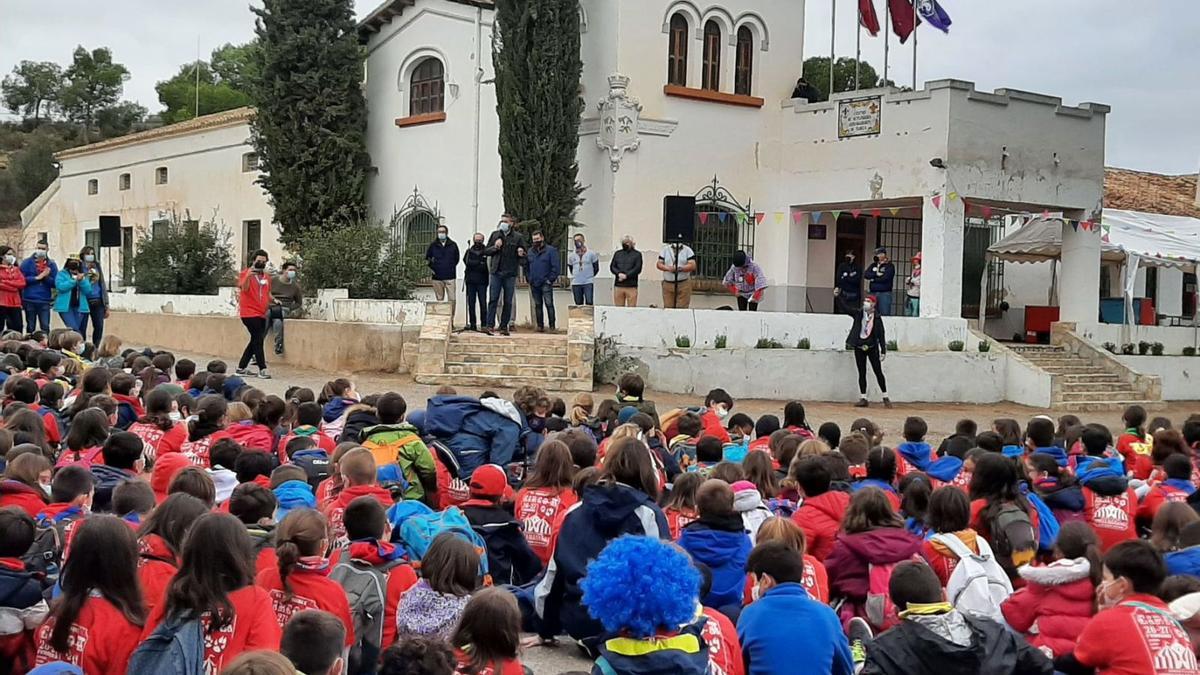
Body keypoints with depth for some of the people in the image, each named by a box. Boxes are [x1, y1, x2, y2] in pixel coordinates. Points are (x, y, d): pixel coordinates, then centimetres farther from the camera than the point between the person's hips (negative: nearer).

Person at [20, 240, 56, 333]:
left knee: (45, 327, -4)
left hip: (45, 301, 1)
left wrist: (46, 277, -14)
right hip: (29, 300, -1)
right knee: (30, 327, 7)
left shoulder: (52, 265, 8)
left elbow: (55, 283, 3)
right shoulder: (27, 262, 2)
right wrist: (37, 278, -12)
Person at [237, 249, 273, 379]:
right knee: (258, 340, -10)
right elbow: (244, 288, -21)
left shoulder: (267, 276, 13)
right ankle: (262, 369, -7)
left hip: (261, 313, 7)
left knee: (255, 340, 11)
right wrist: (248, 276, -36)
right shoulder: (246, 273, -6)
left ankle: (241, 367, 20)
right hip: (249, 313, -7)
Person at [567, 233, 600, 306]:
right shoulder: (571, 256, 9)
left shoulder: (591, 253, 2)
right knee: (578, 304, 5)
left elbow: (596, 268, 9)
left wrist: (589, 276, 9)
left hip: (588, 283, -3)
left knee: (589, 303, -11)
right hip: (576, 284, 3)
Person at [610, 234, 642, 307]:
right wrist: (619, 274, -11)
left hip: (631, 286, -3)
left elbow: (638, 269, -4)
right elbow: (612, 266, 9)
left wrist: (626, 275, -14)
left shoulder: (637, 254, 6)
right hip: (618, 285, 3)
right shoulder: (617, 253, 17)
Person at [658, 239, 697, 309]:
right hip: (667, 284, 2)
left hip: (684, 284, -2)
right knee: (668, 309, 0)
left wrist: (680, 268, -22)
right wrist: (668, 268, -16)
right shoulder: (665, 250, 10)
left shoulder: (688, 250, 3)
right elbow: (659, 264, 5)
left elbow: (693, 266, -6)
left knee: (682, 310, -7)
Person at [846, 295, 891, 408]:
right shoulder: (858, 314, 3)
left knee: (878, 372, 0)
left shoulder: (877, 317, -4)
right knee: (862, 373, 6)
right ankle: (863, 399, 10)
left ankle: (885, 398, 7)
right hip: (859, 348, 3)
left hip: (872, 348, -2)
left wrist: (883, 351, -8)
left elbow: (881, 334, -4)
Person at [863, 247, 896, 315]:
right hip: (873, 293, 5)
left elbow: (885, 278, -14)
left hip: (884, 293, -5)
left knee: (885, 314, -8)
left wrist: (873, 279, -2)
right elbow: (865, 275, 3)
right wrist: (876, 274, -9)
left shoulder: (890, 266, -1)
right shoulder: (873, 265, 16)